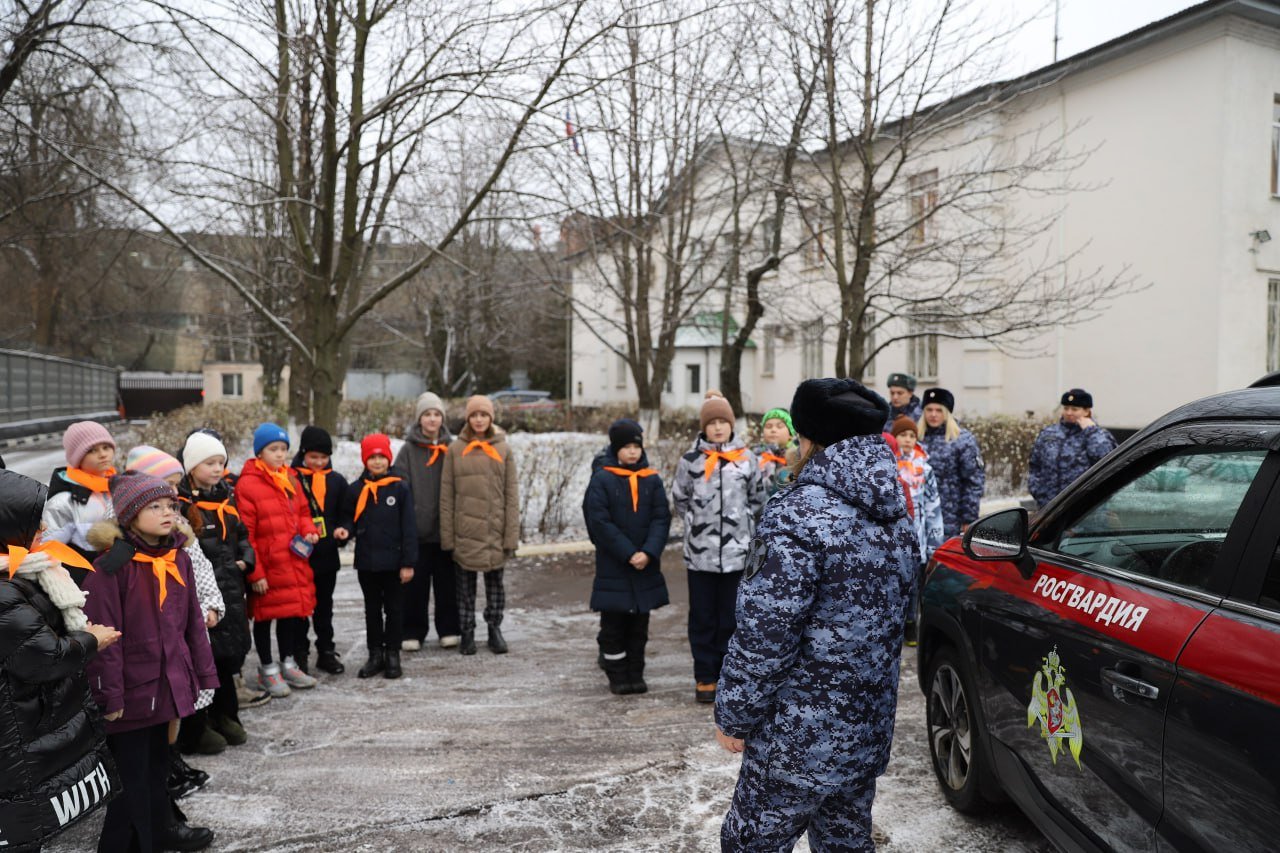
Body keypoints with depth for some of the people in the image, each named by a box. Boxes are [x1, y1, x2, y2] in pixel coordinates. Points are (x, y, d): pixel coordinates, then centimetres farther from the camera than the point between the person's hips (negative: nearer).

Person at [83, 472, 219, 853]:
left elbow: (192, 621, 8)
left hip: (167, 683, 6)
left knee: (158, 761, 23)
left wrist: (204, 672, 8)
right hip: (133, 688, -6)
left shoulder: (179, 558, 2)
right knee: (131, 772, 5)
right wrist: (109, 693, -16)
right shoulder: (110, 566, -18)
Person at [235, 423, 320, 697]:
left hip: (294, 562, 7)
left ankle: (288, 664, 32)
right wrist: (254, 572, -15)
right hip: (266, 564, -6)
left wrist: (309, 530, -2)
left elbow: (302, 512, 20)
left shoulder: (291, 479, 10)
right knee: (265, 616, 8)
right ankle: (268, 670, 23)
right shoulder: (247, 484, -12)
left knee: (292, 611, 16)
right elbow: (244, 533, -14)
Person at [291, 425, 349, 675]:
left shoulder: (337, 481, 7)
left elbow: (344, 516, 12)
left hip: (327, 555, 4)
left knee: (324, 605, 15)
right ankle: (299, 655, 17)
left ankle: (326, 652, 25)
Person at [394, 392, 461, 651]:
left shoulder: (450, 449, 7)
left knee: (447, 581, 7)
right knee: (416, 583, 3)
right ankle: (413, 631, 15)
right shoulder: (408, 451, 2)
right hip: (417, 529, -1)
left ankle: (449, 629, 19)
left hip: (445, 528, 1)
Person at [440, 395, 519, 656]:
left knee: (495, 581, 9)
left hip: (495, 531, 0)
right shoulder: (455, 450, 0)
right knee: (465, 583, 8)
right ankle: (467, 632, 20)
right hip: (464, 531, 0)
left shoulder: (503, 450, 2)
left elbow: (511, 495, 1)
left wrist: (511, 535, -5)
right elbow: (446, 496, 0)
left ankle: (494, 628, 23)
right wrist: (447, 535, -5)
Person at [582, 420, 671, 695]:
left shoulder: (652, 480, 4)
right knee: (613, 624, 6)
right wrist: (628, 554, -15)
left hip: (646, 566, 3)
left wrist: (648, 552, -16)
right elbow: (600, 522, -11)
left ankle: (636, 674, 23)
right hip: (612, 567, -3)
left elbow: (661, 518, -1)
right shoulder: (601, 480, -6)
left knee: (639, 623, 12)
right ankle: (617, 676, 19)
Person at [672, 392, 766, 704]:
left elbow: (758, 499, 12)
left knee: (731, 619, 8)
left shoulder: (747, 459, 1)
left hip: (737, 551, 1)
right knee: (702, 618, 6)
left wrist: (739, 523, 8)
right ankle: (705, 677, 17)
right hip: (700, 552, 0)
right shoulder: (690, 461, -1)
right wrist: (699, 524, 6)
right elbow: (680, 501, 10)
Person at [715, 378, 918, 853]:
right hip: (870, 730, 8)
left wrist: (733, 716, -9)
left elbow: (763, 634, -20)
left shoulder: (800, 514, -21)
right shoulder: (892, 515, 5)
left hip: (801, 739, -8)